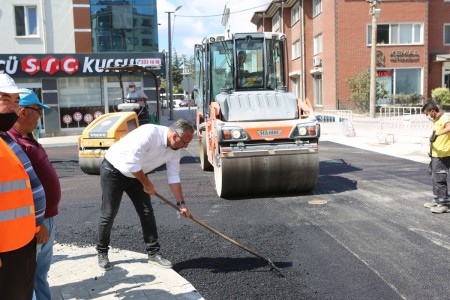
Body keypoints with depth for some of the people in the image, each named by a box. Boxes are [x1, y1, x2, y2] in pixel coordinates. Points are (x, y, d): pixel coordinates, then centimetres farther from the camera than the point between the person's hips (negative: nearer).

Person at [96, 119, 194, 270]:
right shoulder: (150, 133, -33)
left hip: (136, 175, 7)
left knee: (147, 213, 0)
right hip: (113, 171, -7)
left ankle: (153, 253, 10)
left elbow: (174, 178, 0)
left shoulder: (174, 150, -8)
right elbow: (132, 163, -33)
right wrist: (147, 184, -20)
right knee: (108, 215, -1)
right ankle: (102, 253, 19)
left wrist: (181, 204, -2)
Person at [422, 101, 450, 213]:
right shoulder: (435, 120, 15)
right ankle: (437, 200, 30)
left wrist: (437, 134, -44)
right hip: (435, 155, 10)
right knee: (434, 178, 18)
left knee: (440, 179, -6)